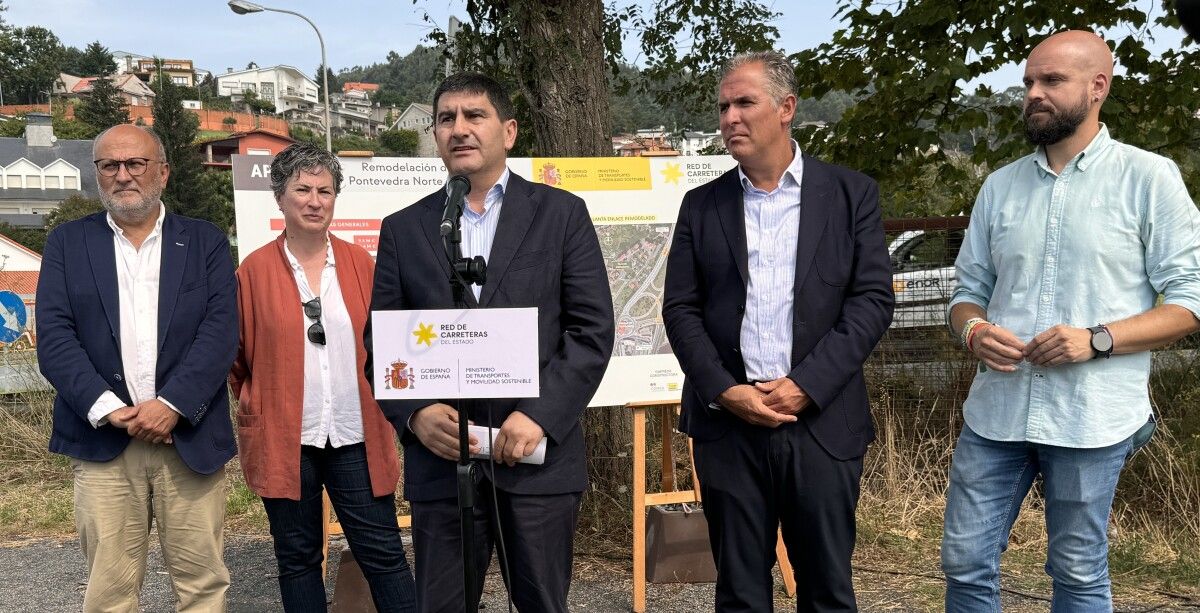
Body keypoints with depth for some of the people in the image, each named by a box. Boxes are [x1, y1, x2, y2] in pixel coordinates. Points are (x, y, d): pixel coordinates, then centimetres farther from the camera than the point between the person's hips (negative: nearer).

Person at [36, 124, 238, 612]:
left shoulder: (206, 242, 8)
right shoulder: (67, 243, 10)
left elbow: (220, 332, -3)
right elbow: (54, 337, 0)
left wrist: (172, 404, -15)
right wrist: (107, 408, -13)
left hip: (190, 439, 0)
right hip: (103, 442, 0)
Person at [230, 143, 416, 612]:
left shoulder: (360, 264, 3)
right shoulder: (254, 270, -1)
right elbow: (236, 355, 8)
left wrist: (380, 398, 6)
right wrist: (256, 406, 6)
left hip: (356, 437, 1)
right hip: (283, 440, 0)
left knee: (383, 553, 4)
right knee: (298, 558, 12)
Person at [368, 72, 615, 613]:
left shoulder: (560, 214, 4)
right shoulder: (403, 229, 10)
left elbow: (593, 329, -2)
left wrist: (540, 415, -12)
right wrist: (415, 414, -9)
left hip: (538, 452, -1)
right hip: (440, 456, 2)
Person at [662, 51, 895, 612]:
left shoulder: (850, 194, 4)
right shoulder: (702, 205, 9)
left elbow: (873, 299, -3)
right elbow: (681, 309, 5)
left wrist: (806, 385, -12)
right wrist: (725, 392, -9)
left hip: (822, 422, -1)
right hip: (727, 424, 2)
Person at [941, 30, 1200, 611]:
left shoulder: (1149, 177, -2)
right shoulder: (1000, 185, 10)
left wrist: (1097, 339, -17)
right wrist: (975, 331, -8)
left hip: (1090, 419, -4)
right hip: (995, 411, 4)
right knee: (965, 564, 8)